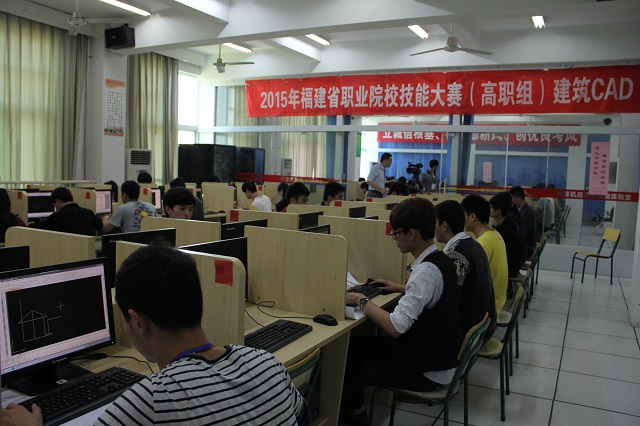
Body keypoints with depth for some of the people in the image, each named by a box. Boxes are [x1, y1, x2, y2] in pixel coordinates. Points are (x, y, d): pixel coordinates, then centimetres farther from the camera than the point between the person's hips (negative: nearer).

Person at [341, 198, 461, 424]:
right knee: (354, 343, 11)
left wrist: (361, 301, -19)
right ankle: (353, 405, 26)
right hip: (437, 353, 9)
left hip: (428, 371, -9)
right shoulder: (440, 259, 0)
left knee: (349, 360, 3)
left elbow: (395, 327, -32)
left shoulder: (426, 270, -28)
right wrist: (401, 288, 14)